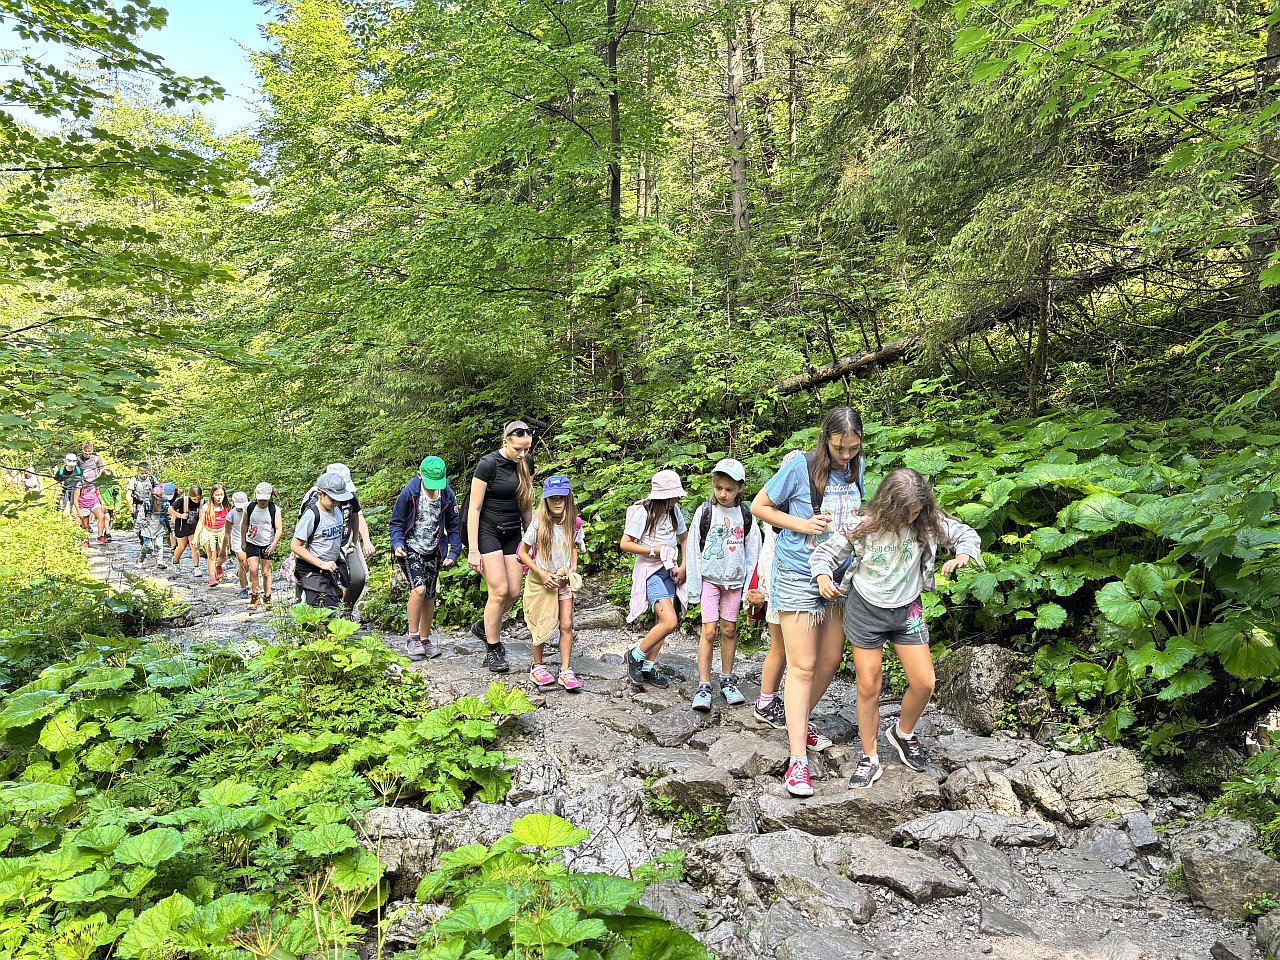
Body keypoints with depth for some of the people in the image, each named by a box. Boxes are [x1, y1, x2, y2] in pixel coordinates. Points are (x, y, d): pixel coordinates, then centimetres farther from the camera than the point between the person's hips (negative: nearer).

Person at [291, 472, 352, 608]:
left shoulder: (337, 510, 4)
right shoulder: (312, 514, -18)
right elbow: (296, 546, -16)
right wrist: (322, 564, -20)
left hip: (331, 569, 8)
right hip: (312, 573, -8)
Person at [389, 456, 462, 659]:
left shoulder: (448, 495, -5)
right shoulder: (409, 493, -13)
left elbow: (453, 526, 5)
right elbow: (396, 522, -4)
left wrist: (454, 552, -4)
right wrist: (397, 545, -20)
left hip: (433, 551, 3)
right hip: (410, 549, -3)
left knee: (429, 596, 8)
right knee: (418, 588, -22)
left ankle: (425, 639, 24)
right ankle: (412, 638, -7)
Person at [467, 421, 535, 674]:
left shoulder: (526, 463, 2)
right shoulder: (488, 464, -16)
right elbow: (474, 508, -15)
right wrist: (473, 550, -17)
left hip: (512, 533, 6)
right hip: (487, 531, -6)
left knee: (514, 592, 3)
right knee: (500, 591, -11)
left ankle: (485, 628, 29)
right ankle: (493, 651, 3)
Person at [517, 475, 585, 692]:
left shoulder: (574, 523, -6)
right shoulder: (538, 524, -16)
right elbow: (523, 553, -9)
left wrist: (572, 570, -4)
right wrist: (541, 574, -15)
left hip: (563, 581, 3)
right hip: (540, 580, -3)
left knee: (566, 625, -1)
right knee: (541, 625, 8)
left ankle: (566, 671, 7)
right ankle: (537, 667, 25)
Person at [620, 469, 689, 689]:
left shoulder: (674, 510, 6)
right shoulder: (643, 512, -14)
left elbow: (684, 538, 18)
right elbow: (625, 544, -15)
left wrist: (684, 566, 7)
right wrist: (655, 550, -17)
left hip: (669, 571, 7)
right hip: (650, 571, -7)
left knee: (662, 622, 7)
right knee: (670, 622, -18)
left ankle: (648, 667, 20)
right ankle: (635, 656, 0)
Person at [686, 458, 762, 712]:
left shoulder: (746, 515, -1)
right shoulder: (705, 512, -6)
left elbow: (752, 553, 4)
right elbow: (694, 551, -2)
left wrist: (750, 588, 2)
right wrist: (694, 586, -4)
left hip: (735, 580, 2)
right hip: (709, 579, -2)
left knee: (729, 630, 9)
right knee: (709, 631, -7)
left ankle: (727, 680, 22)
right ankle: (704, 687, 0)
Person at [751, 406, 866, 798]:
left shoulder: (856, 468, 3)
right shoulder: (801, 466, -14)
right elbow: (759, 506, -6)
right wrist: (801, 524, -18)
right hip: (799, 577, -6)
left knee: (830, 661, 14)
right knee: (803, 666, -6)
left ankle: (800, 722, 37)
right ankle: (798, 759, 0)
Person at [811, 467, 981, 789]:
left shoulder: (928, 523, -11)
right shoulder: (862, 526, -17)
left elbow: (967, 535, 1)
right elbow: (824, 553, -10)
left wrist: (963, 555, -22)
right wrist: (823, 577, -31)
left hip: (907, 611, 2)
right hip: (865, 609, -2)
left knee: (924, 683, 0)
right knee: (868, 687, 3)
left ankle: (903, 732, 31)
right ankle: (870, 758, 19)